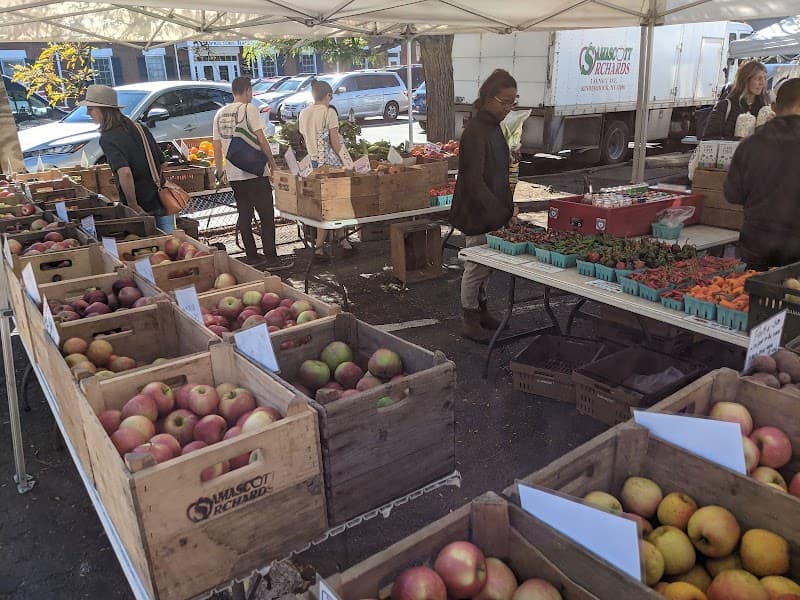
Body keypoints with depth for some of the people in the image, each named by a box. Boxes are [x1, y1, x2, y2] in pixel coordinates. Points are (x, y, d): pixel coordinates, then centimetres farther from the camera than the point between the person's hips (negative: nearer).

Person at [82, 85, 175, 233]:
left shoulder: (107, 139, -13)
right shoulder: (140, 128, 8)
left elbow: (125, 172, -27)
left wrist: (133, 205, -20)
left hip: (142, 209, -6)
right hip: (163, 203, 6)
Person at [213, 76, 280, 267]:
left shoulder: (220, 114, 12)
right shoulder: (248, 109, -8)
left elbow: (217, 147, 13)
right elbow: (261, 140, -13)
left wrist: (219, 172, 19)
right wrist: (272, 162, -3)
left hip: (233, 175, 7)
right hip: (255, 172, -7)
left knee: (244, 216, 13)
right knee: (267, 216, -2)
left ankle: (252, 256, 17)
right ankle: (271, 258, -2)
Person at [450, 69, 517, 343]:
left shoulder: (493, 126, 10)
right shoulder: (475, 131, -19)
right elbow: (474, 180, -24)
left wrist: (506, 207, 15)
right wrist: (499, 212, -27)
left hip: (493, 209, 9)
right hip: (477, 212, -9)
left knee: (485, 263, 17)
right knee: (477, 265, 1)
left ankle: (480, 310, 32)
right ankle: (469, 321, 14)